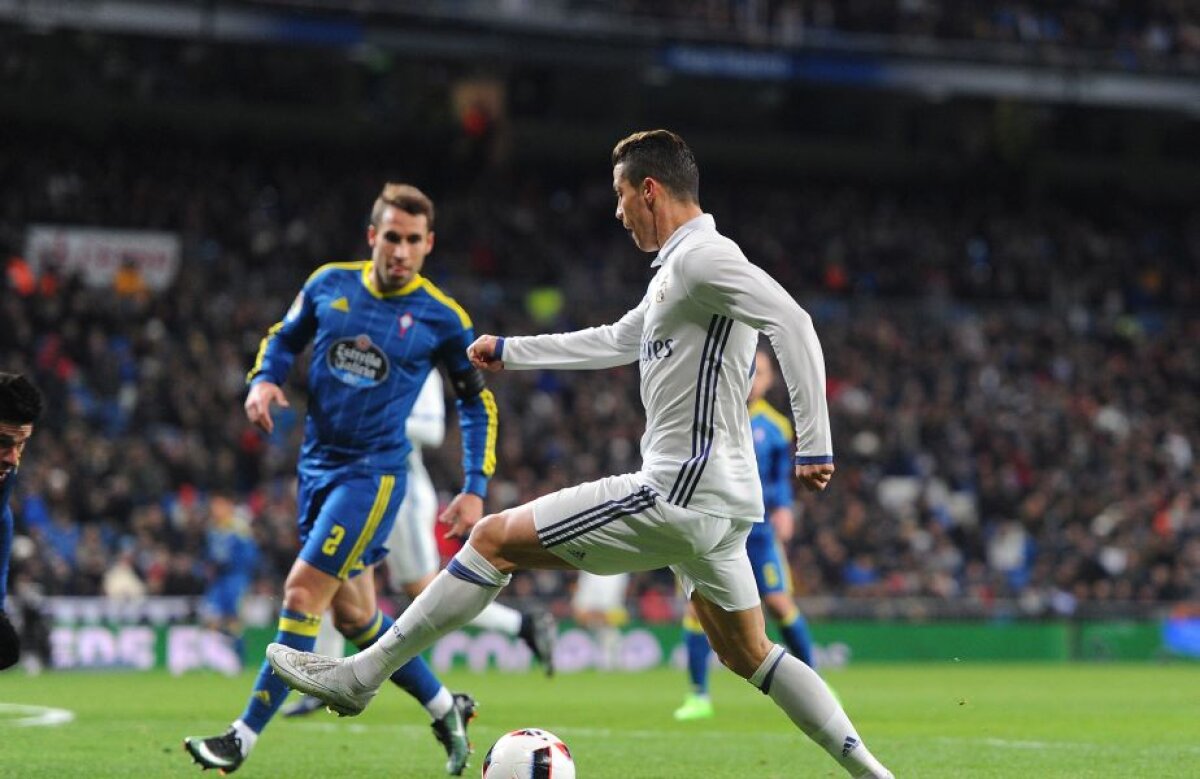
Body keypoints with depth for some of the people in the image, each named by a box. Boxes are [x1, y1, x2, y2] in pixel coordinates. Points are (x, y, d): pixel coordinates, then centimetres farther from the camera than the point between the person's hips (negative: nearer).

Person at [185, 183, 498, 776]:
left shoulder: (441, 318, -7)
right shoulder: (330, 284, 2)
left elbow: (476, 402, 3)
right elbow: (284, 338, 17)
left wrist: (475, 487, -4)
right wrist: (264, 380, -5)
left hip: (374, 471, -6)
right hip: (317, 465, 6)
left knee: (303, 591, -15)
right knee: (352, 615, 11)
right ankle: (445, 708, 29)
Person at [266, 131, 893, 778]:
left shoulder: (703, 257, -12)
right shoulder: (678, 268, 19)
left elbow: (792, 322, -24)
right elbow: (614, 342, 33)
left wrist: (814, 444, -27)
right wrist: (508, 351, 39)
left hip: (678, 494, -10)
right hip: (717, 499, 10)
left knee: (494, 538, -5)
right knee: (748, 654, 17)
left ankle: (359, 676, -1)